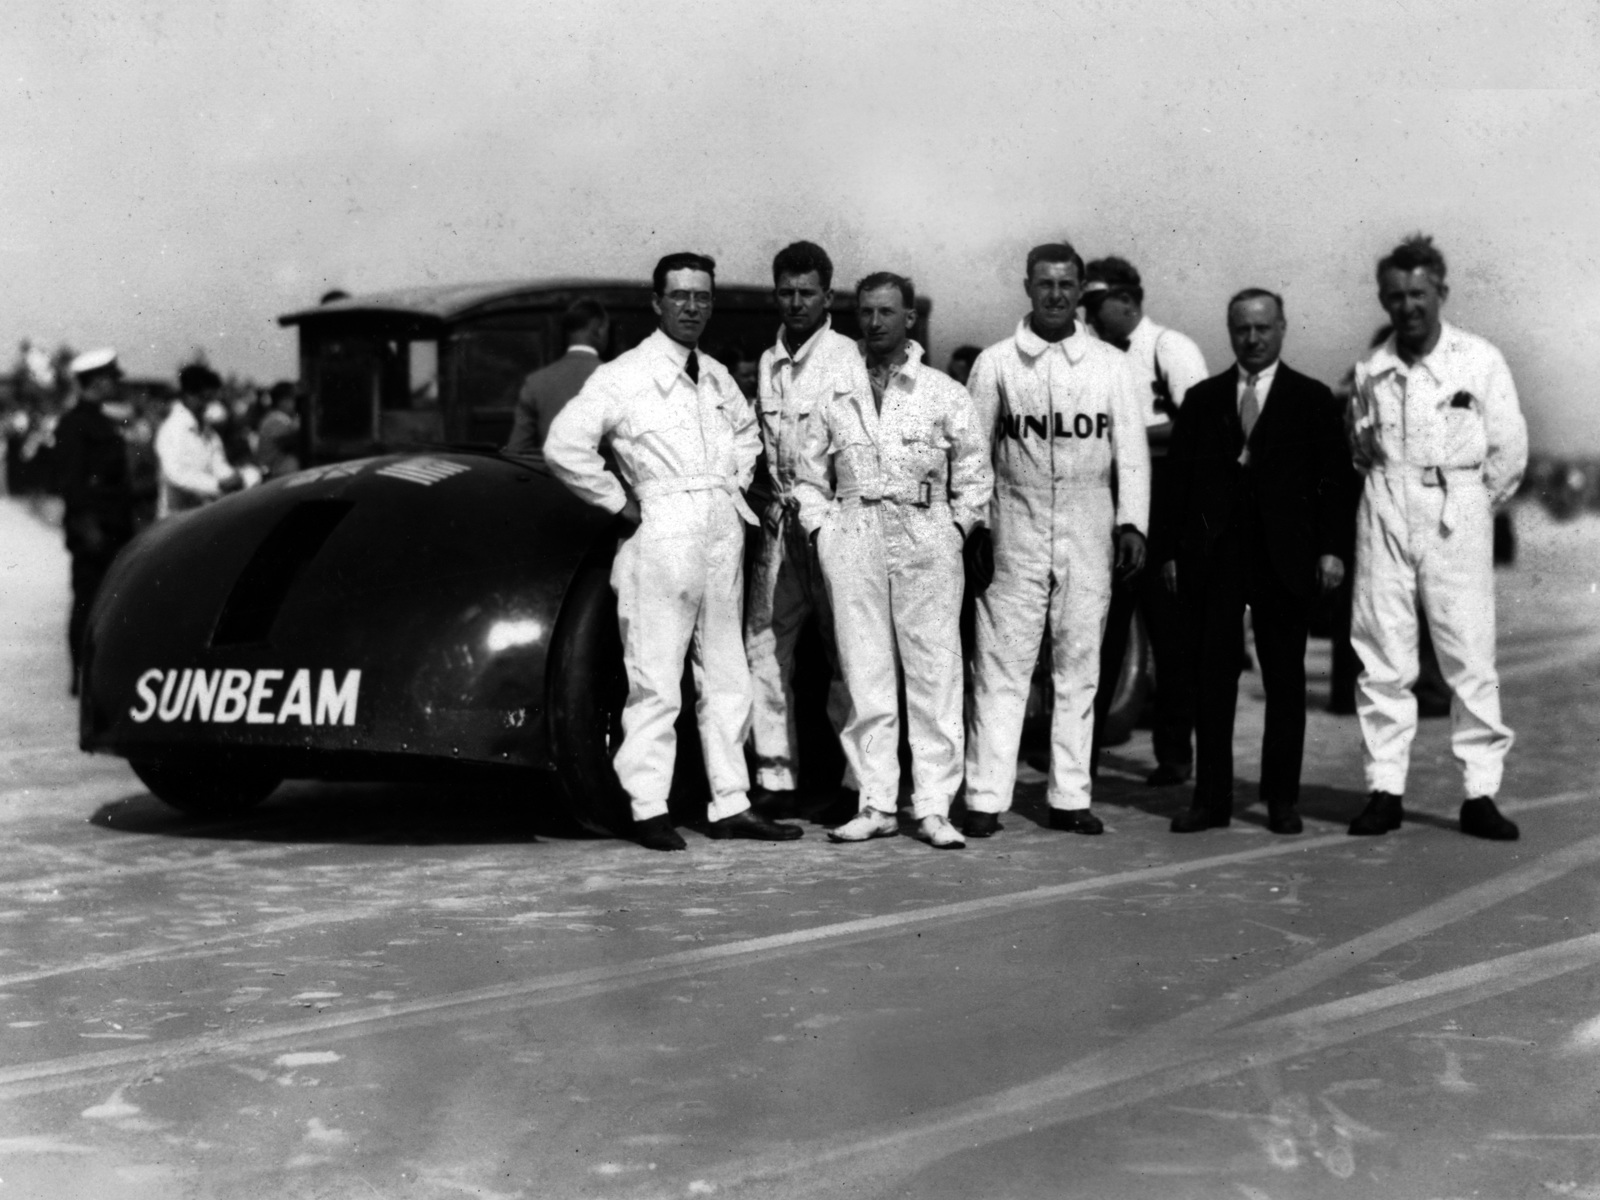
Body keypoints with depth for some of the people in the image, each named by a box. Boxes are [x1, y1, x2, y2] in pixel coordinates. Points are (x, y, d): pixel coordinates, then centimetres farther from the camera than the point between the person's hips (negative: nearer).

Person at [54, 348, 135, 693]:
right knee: (88, 603, -5)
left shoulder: (99, 422, 19)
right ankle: (83, 675, -2)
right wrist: (86, 523, -23)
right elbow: (71, 479, -17)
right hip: (93, 531, -9)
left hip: (111, 529, 9)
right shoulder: (74, 423, -10)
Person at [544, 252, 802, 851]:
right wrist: (620, 503, -9)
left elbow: (747, 429, 34)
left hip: (724, 537, 7)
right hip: (662, 538, -7)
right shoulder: (624, 376, -6)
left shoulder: (717, 376, 14)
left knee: (727, 679, 8)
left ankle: (731, 805, 14)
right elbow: (563, 446, -13)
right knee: (656, 683, -5)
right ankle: (649, 809, 1)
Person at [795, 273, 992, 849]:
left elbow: (974, 472, 10)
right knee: (865, 676, 2)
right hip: (853, 538, 1)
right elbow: (809, 474, 17)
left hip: (926, 540, -1)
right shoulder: (835, 395, 13)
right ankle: (876, 804, 8)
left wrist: (958, 526, 0)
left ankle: (933, 807, 0)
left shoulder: (945, 393, 9)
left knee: (934, 675, -3)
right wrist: (819, 527, 5)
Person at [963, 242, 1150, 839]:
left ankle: (1070, 796, 11)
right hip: (1015, 531, -1)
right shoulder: (996, 362, 4)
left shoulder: (1111, 364, 7)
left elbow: (1131, 450, 7)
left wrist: (1132, 523, -3)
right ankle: (986, 797, -2)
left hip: (1089, 535, 2)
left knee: (1079, 666, 5)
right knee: (1000, 666, -4)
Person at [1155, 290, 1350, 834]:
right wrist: (1169, 549, 1)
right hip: (1213, 556, 1)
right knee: (1212, 677, 2)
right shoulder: (1202, 398, 12)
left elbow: (1334, 478, 3)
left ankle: (1282, 797, 12)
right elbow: (1178, 478, 9)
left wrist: (1332, 548, -7)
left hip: (1283, 557, -1)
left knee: (1285, 680, 4)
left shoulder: (1312, 399, 7)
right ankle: (1211, 797, 7)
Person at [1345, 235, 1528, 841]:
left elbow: (1510, 451, 2)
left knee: (1471, 655, -4)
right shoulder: (1370, 369, 9)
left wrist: (1472, 506, 5)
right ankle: (1384, 789, 6)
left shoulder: (1480, 360, 0)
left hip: (1458, 512, -3)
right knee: (1381, 656, 1)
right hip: (1385, 513, 3)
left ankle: (1481, 793, 0)